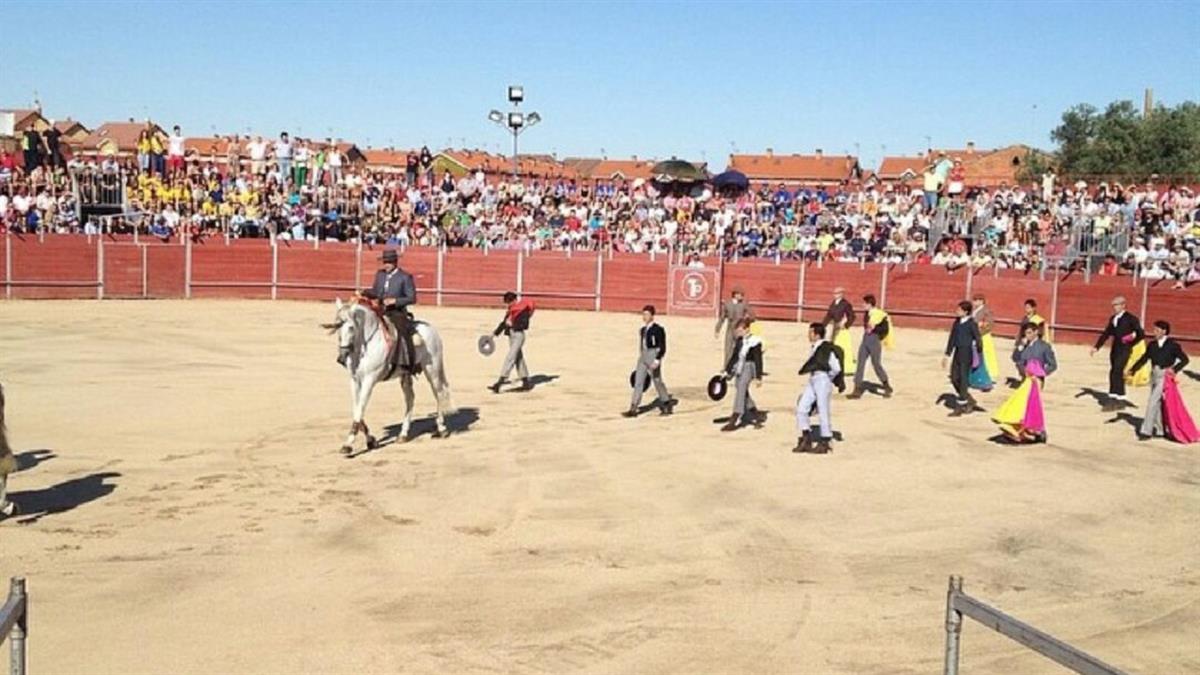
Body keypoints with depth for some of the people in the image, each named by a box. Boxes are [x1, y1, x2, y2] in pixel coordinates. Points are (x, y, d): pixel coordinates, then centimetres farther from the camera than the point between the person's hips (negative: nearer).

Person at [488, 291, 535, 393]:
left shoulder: (523, 311, -11)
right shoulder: (510, 311, 12)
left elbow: (525, 325, -17)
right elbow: (504, 322, 19)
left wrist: (512, 324, -19)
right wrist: (495, 332, 18)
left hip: (519, 335, -9)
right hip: (511, 335, 9)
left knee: (510, 358, -13)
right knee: (518, 359, 13)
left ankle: (500, 382, -18)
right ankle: (526, 382, 21)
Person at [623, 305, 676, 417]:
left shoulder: (658, 330, -11)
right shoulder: (642, 330, 10)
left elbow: (662, 348, -14)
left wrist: (657, 361, -23)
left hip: (653, 357, -7)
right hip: (643, 357, 7)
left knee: (657, 382, 5)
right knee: (638, 382, 0)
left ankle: (668, 405, 23)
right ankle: (633, 409, -2)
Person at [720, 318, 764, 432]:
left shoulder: (754, 342, -13)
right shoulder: (739, 341, 7)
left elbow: (758, 360, -11)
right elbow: (734, 356, 16)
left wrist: (758, 377, -12)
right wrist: (727, 371, 17)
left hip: (748, 368, -8)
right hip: (738, 369, 8)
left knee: (740, 391, -14)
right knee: (744, 394, 13)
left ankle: (734, 421, -14)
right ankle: (757, 417, 28)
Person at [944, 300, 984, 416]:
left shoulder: (971, 324, -12)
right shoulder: (957, 322, 8)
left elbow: (978, 339, -9)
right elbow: (952, 338, 14)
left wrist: (979, 357, -7)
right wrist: (947, 354, 14)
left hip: (967, 353, -7)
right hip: (957, 352, 7)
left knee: (963, 380, -3)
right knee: (954, 378, 9)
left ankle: (959, 408, 2)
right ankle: (969, 400, 27)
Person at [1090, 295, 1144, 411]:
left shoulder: (1131, 319, -6)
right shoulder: (1113, 319, 13)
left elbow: (1141, 334, -4)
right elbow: (1106, 334, 15)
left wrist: (1130, 344, -8)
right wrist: (1096, 347, 8)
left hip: (1124, 350, -7)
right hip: (1114, 349, 7)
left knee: (1116, 373, -13)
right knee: (1117, 374, 10)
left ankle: (1112, 399, -12)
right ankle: (1121, 400, 18)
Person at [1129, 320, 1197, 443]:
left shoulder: (1172, 344, -10)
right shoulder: (1152, 345, 5)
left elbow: (1185, 359, -9)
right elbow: (1144, 359, 9)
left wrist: (1174, 369, -22)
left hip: (1165, 377, -6)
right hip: (1154, 376, 6)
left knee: (1152, 403, -8)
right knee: (1157, 403, 13)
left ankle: (1147, 431, -3)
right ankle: (1160, 430, 25)